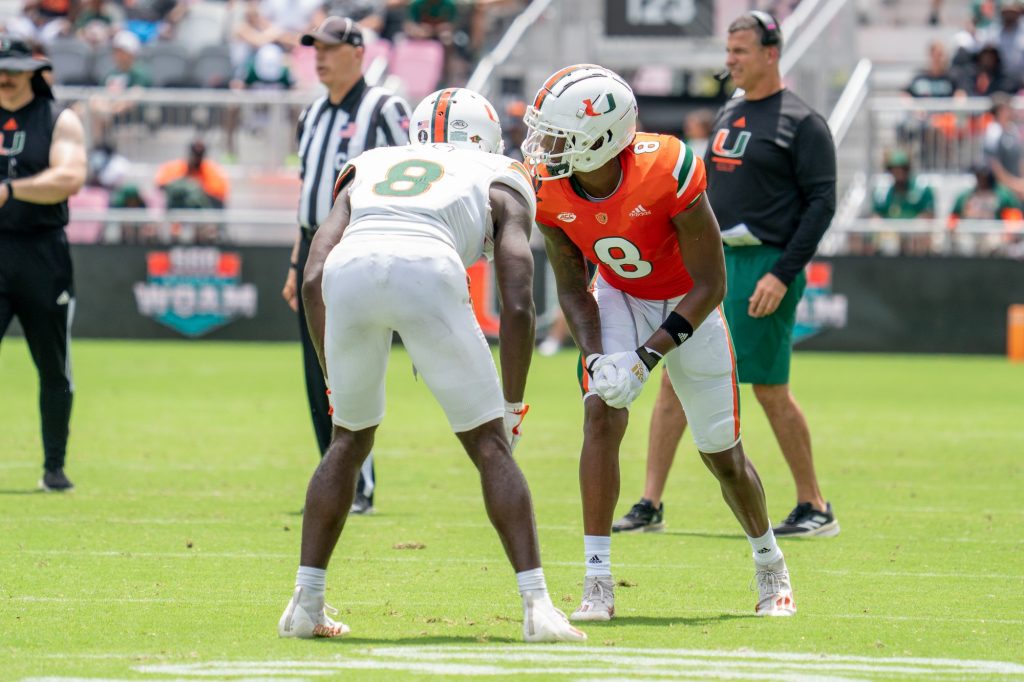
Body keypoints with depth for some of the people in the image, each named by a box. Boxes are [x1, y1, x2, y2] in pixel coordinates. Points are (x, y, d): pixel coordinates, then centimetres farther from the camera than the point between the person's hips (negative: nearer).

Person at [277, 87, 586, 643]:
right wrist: (513, 404, 25)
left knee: (349, 440, 24)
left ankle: (305, 604, 22)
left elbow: (313, 280, 24)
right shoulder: (500, 184, 30)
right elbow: (517, 306, 17)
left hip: (350, 270, 3)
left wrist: (334, 381, 31)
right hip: (429, 271, -3)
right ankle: (537, 607, 2)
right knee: (491, 447, 10)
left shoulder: (366, 169, 37)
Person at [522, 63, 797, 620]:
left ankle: (770, 567, 34)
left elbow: (710, 286, -27)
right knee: (601, 414, -22)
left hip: (687, 306, -2)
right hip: (619, 298, 3)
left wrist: (646, 356, -32)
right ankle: (598, 584, -20)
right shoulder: (551, 189, -21)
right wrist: (596, 355, -24)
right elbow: (571, 287, -7)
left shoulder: (666, 172, -36)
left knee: (722, 453, 7)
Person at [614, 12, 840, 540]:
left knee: (770, 390, -5)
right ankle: (649, 505, 5)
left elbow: (821, 203, -11)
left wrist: (782, 275, -18)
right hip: (713, 260, 7)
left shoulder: (802, 123, -6)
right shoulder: (727, 115, 16)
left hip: (764, 266, -7)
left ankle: (814, 508, 7)